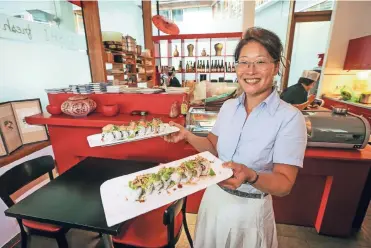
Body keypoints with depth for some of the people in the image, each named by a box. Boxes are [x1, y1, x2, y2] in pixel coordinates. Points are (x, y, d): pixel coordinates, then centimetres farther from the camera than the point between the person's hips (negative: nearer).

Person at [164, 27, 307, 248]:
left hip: (250, 209, -4)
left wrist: (250, 176, -37)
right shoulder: (228, 106, -4)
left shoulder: (290, 118, -19)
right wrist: (187, 135, -8)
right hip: (214, 197, 5)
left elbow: (285, 185, -19)